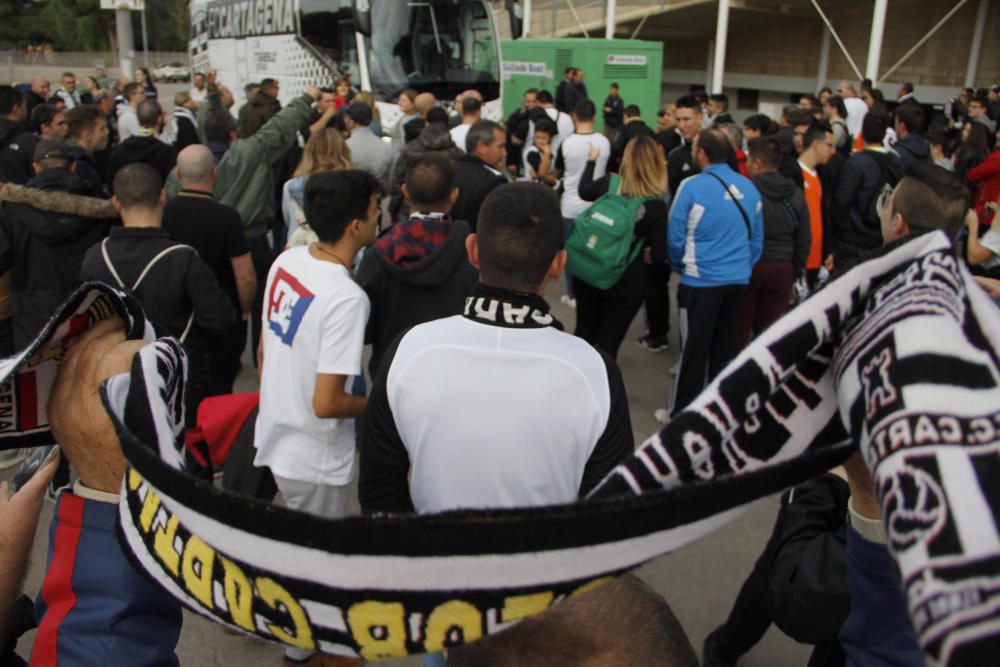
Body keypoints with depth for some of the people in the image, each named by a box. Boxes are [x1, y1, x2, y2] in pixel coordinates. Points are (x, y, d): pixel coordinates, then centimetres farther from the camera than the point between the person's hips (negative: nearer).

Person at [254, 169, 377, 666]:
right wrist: (375, 404, -9)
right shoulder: (347, 298, -29)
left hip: (274, 433, 8)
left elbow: (264, 351, 6)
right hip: (314, 457, -7)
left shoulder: (285, 262, -5)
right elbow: (326, 404, -28)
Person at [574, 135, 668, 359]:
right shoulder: (657, 205, -13)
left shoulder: (608, 184, -5)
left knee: (584, 333, 21)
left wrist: (591, 160, 34)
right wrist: (647, 254, 8)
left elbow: (584, 191, 19)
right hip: (627, 281, -3)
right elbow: (659, 255, -15)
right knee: (608, 342, 8)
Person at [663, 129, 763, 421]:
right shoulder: (748, 188, 4)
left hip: (701, 281, -5)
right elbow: (757, 237, 11)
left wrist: (679, 266, 11)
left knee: (693, 350, 4)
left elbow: (675, 236, -6)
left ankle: (681, 413, 15)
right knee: (725, 348, 15)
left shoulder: (692, 186, -12)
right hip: (738, 280, 5)